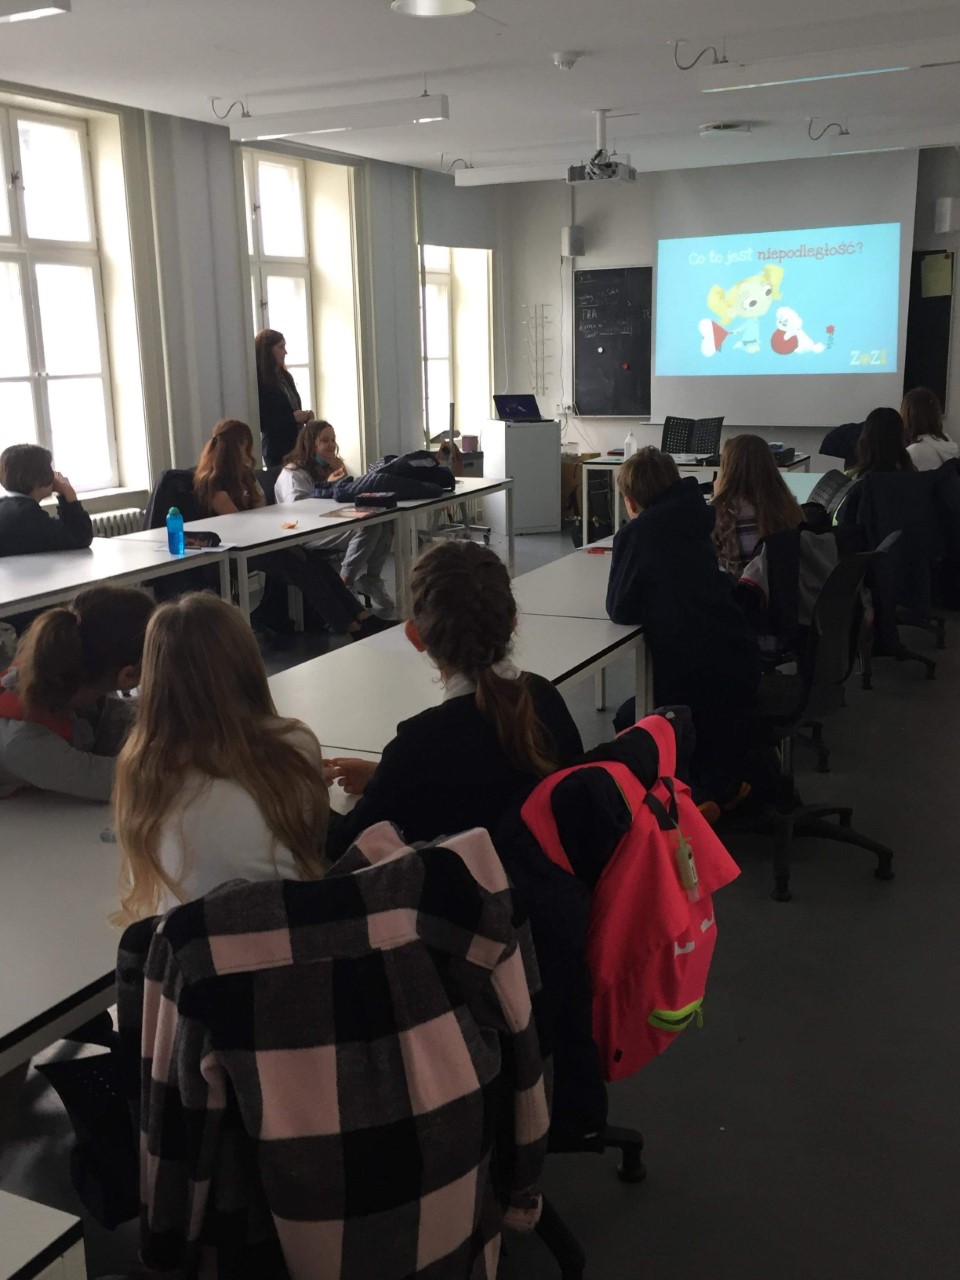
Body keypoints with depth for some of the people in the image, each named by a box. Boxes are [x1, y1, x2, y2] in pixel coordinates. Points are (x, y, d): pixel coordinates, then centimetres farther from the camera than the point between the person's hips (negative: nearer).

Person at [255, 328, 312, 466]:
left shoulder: (284, 376, 13)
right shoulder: (259, 381, -11)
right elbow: (261, 421, -16)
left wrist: (304, 415, 3)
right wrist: (293, 417, -16)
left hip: (296, 445, 7)